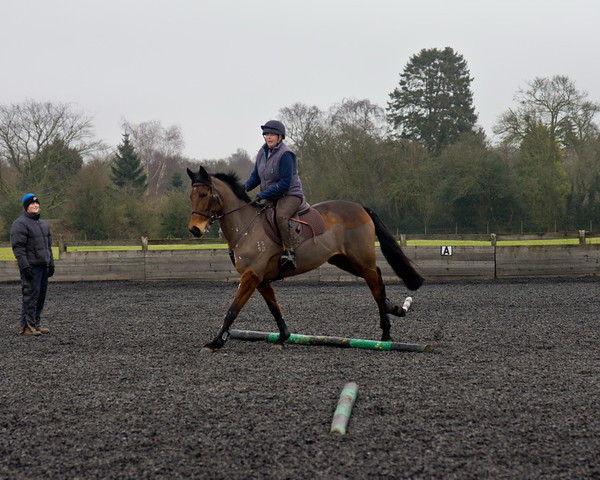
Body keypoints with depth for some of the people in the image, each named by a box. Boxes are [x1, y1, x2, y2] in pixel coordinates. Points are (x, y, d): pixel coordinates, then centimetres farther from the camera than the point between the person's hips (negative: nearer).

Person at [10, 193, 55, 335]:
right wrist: (25, 266, -20)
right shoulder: (20, 223, -8)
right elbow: (18, 246, -14)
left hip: (43, 266, 8)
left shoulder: (43, 224, 19)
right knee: (30, 296, -10)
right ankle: (27, 326, -7)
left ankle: (35, 324, 16)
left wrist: (51, 263, 20)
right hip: (31, 267, -8)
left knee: (41, 296, 9)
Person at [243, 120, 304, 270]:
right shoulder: (263, 152, 7)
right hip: (270, 198, 9)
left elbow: (285, 183, -21)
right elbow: (255, 176, 14)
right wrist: (246, 186, -9)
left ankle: (289, 252, -34)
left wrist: (262, 195, -23)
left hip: (290, 195, -9)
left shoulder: (285, 154, -17)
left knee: (281, 216, -35)